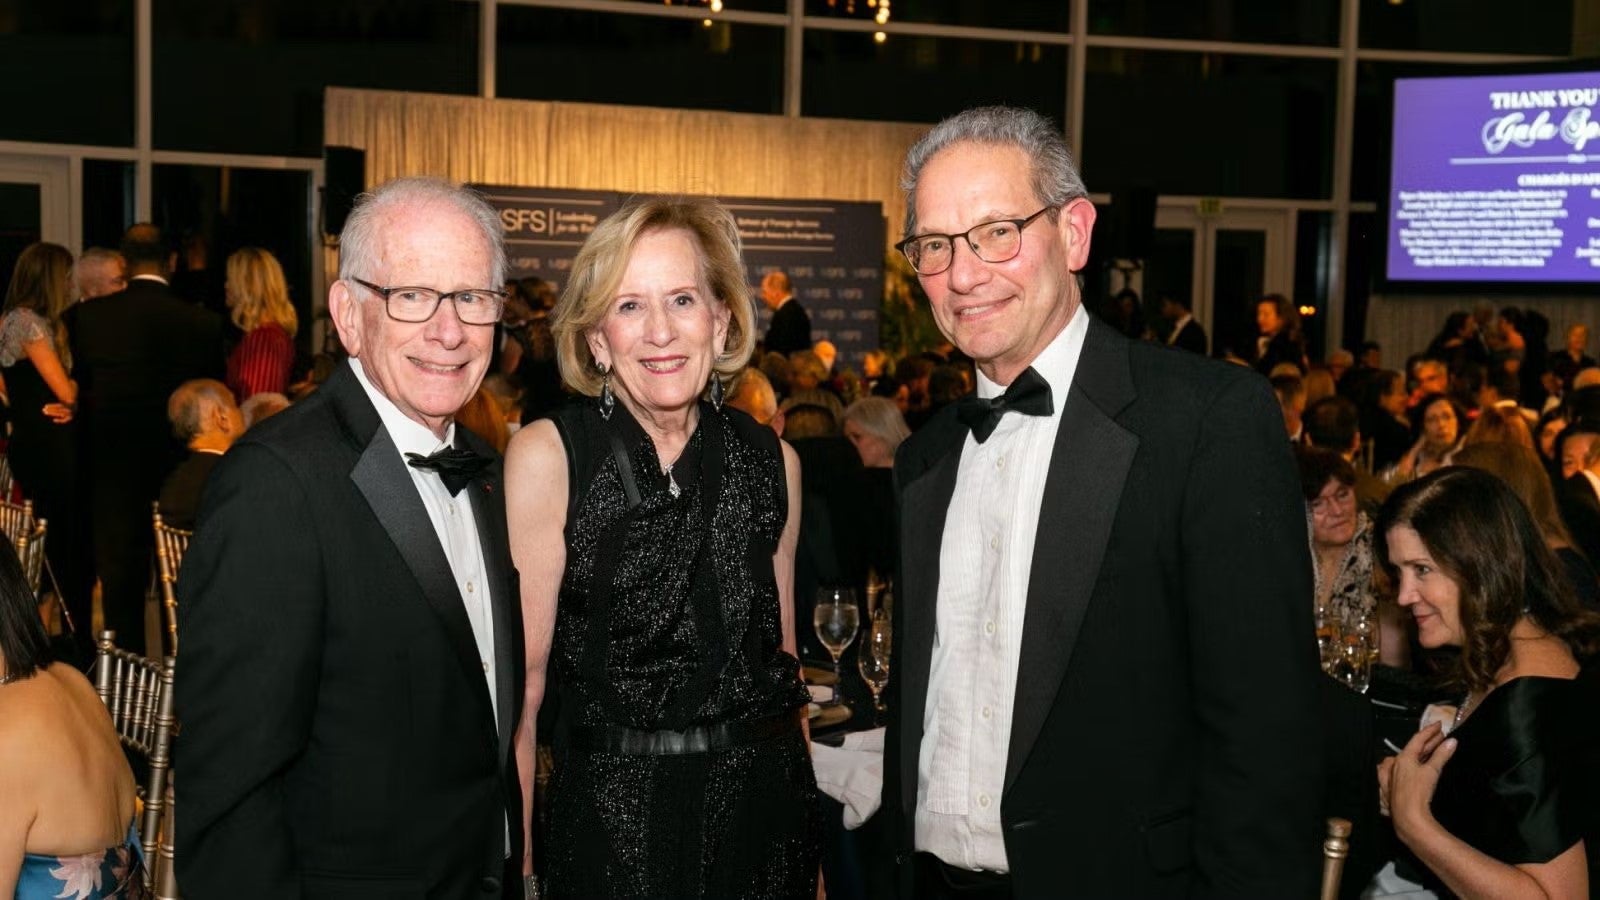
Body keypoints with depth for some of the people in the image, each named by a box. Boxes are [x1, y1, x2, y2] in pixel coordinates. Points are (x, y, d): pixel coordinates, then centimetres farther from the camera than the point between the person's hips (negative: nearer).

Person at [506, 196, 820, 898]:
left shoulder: (772, 461, 2)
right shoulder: (547, 457, -10)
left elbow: (780, 652, 11)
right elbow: (522, 679, -10)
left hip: (765, 814, 4)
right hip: (614, 820, -3)